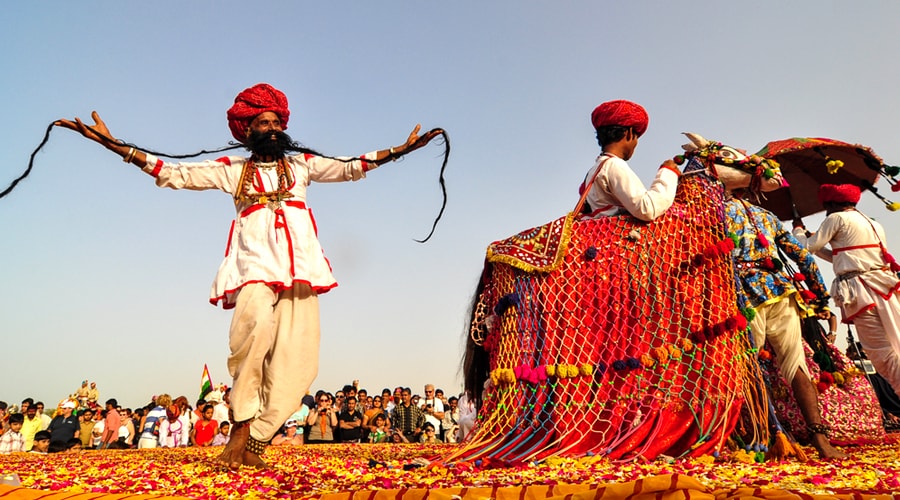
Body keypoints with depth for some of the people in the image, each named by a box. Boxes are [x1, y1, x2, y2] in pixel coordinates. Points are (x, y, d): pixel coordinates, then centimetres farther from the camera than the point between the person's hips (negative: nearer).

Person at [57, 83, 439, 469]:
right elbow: (173, 173, 15)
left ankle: (253, 443, 0)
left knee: (295, 359, -9)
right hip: (255, 263, -2)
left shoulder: (302, 164, 22)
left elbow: (352, 167, 20)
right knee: (257, 323, -33)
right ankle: (241, 425, -17)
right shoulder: (231, 170, 19)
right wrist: (111, 143, 9)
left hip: (300, 265, 2)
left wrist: (403, 148, 14)